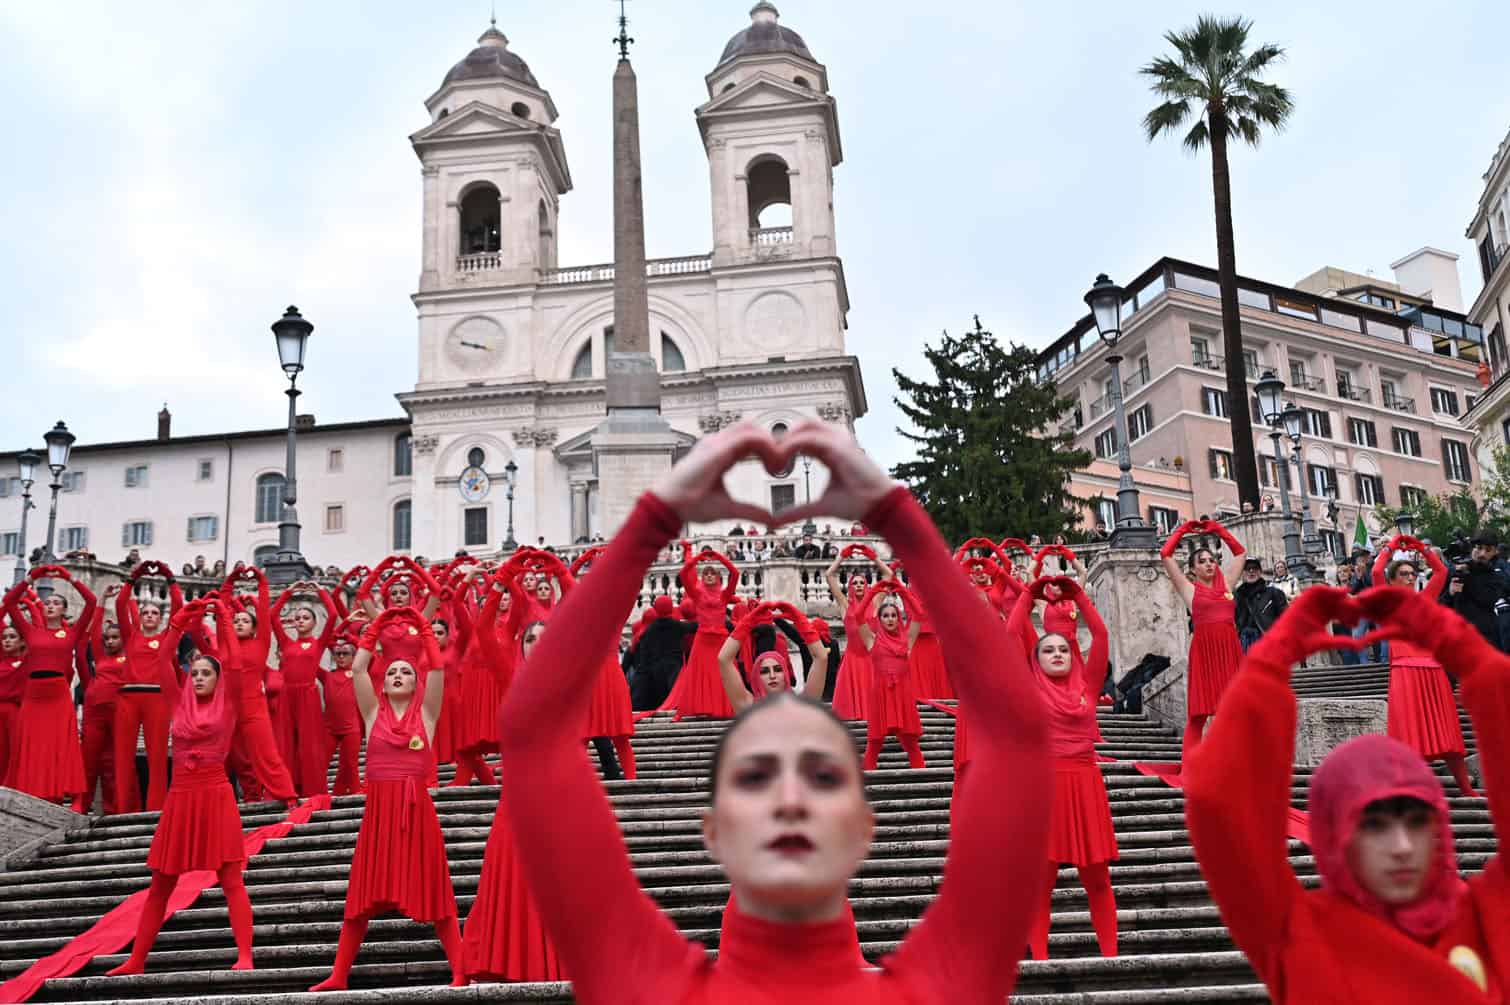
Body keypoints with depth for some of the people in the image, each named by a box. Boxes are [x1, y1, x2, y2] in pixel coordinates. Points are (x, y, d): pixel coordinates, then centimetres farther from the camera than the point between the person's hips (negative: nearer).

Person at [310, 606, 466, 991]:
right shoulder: (374, 713, 10)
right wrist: (376, 626, 5)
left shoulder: (426, 712, 6)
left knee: (432, 890, 0)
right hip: (378, 808, 2)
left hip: (417, 808, -2)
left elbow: (437, 669, -4)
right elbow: (357, 669, 2)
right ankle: (338, 976, 12)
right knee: (363, 894, 6)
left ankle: (461, 971, 2)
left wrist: (423, 628, 1)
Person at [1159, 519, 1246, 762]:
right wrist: (1183, 530, 13)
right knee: (1198, 713, -5)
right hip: (1203, 650, -4)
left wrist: (1217, 529, 23)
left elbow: (1239, 552, 27)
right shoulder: (1189, 588, 7)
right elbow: (1165, 555, 3)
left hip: (1230, 650, 4)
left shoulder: (1225, 583, 17)